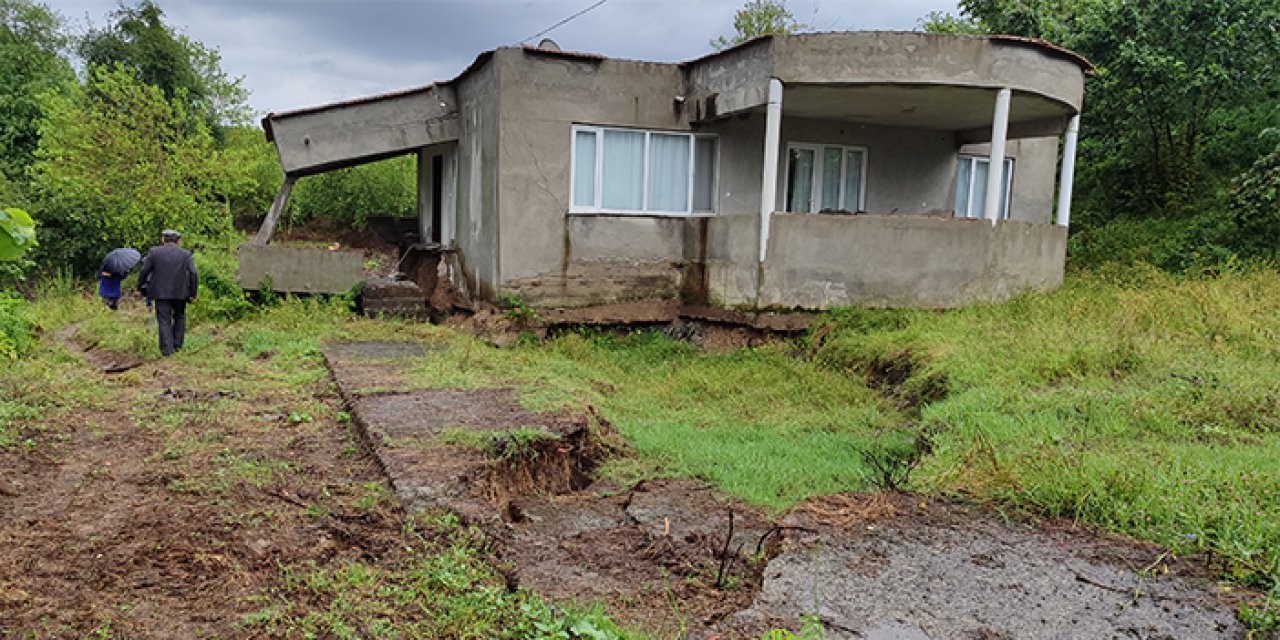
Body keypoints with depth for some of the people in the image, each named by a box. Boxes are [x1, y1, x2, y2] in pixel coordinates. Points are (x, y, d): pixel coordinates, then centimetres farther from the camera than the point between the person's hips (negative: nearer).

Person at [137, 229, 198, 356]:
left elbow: (144, 271, -2)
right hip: (180, 293, 1)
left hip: (161, 293, -1)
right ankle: (177, 345, 19)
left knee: (164, 321, 4)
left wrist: (141, 288, 10)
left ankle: (167, 349, 1)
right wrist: (192, 293, -2)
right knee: (179, 317, 20)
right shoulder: (185, 254, 0)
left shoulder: (154, 252, 0)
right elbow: (193, 274, -7)